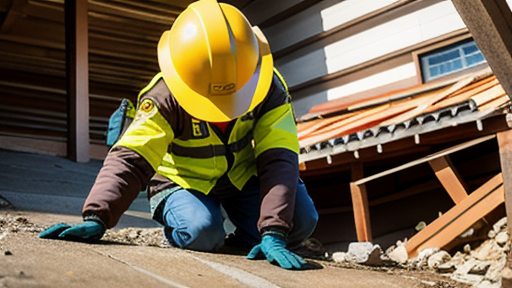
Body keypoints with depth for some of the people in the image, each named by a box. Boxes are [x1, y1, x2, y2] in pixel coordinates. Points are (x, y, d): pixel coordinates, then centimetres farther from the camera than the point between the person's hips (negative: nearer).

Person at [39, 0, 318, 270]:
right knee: (202, 232, -33)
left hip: (243, 176, 2)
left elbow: (278, 160, -30)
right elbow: (130, 160, -33)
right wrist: (96, 217, -49)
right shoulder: (165, 98, -28)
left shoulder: (269, 89, -23)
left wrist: (273, 233, -41)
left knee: (301, 219, -20)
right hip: (184, 182, -2)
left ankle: (237, 246, 7)